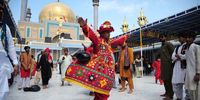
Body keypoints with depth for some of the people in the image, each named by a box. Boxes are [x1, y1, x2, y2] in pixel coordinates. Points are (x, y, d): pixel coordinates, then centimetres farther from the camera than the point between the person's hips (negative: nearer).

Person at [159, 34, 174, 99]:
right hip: (163, 65, 9)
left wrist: (171, 61, -13)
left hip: (168, 64, -9)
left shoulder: (168, 44, -8)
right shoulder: (162, 46, 19)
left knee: (168, 80, -7)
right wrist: (161, 64, 16)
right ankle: (167, 92, 24)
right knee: (164, 79, 13)